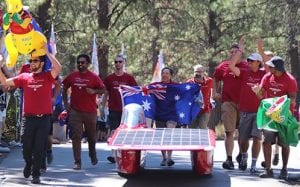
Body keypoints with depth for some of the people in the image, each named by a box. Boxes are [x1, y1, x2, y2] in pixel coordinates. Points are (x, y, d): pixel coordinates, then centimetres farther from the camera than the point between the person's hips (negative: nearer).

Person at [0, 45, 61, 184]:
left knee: (39, 148, 0)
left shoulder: (48, 76, 2)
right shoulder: (24, 77, 9)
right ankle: (28, 163, 35)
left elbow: (58, 68, -18)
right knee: (26, 146, 5)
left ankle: (36, 174, 8)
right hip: (28, 117, 2)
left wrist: (47, 52, -14)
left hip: (44, 118, -2)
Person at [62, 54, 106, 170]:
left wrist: (94, 91, -16)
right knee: (76, 137, -4)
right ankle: (77, 162, -2)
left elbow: (103, 90, 2)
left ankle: (93, 155, 38)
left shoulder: (93, 77, 0)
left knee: (92, 136, 13)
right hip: (75, 111, 1)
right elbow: (64, 89, 16)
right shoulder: (72, 76, 6)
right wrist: (65, 103, 7)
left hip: (90, 111, -1)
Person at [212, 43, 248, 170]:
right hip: (228, 102, -1)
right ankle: (229, 158, -1)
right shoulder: (223, 66, 6)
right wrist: (215, 92, 13)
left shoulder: (247, 66, 4)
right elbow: (215, 78, 21)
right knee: (229, 132, -3)